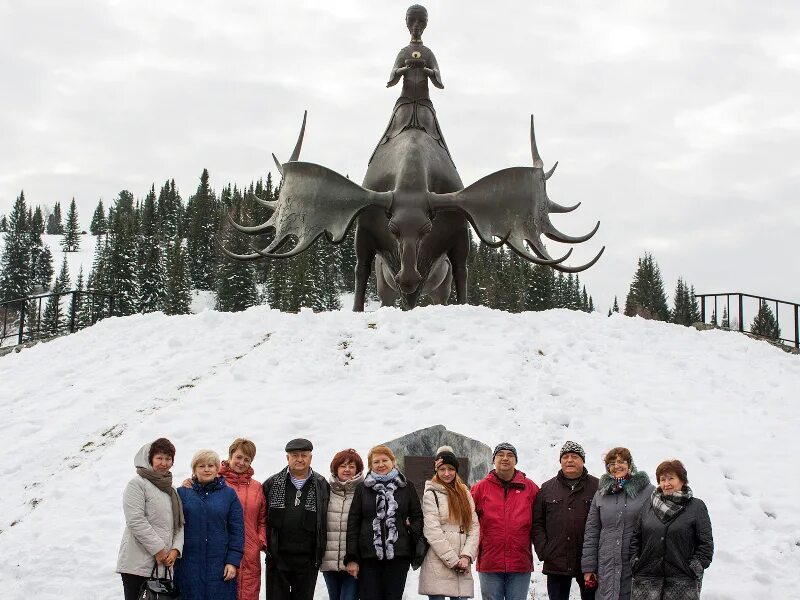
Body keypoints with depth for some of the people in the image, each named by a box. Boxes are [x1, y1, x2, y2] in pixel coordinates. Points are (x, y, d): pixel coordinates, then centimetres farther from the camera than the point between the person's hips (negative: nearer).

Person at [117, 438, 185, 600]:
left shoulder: (172, 491, 20)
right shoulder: (137, 484, -3)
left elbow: (180, 525, 16)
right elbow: (136, 521, -13)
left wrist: (175, 549, -3)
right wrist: (158, 550, -14)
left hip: (164, 565, 7)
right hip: (138, 564, -7)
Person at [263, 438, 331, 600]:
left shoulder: (322, 486, 4)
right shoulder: (272, 484, 5)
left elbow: (326, 519, 2)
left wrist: (321, 551, -3)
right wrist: (265, 544, -3)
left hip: (308, 559, 0)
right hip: (277, 557, 0)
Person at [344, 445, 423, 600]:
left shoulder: (406, 487, 10)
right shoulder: (362, 488, 8)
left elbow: (418, 517, 13)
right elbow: (353, 523, 5)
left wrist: (413, 532, -10)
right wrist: (352, 558, -2)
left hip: (398, 556, 1)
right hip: (368, 557, -1)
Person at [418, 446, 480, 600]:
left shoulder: (465, 493, 16)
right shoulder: (431, 493, -1)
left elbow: (474, 527, 9)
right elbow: (432, 531, -9)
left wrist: (466, 556, -6)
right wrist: (453, 560, -12)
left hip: (462, 565, 4)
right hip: (438, 564, -4)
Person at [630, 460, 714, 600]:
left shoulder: (696, 506, 4)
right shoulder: (649, 506, 14)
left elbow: (706, 543, 1)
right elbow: (635, 537, 16)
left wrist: (695, 567, -7)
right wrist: (635, 561, 5)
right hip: (647, 578, 3)